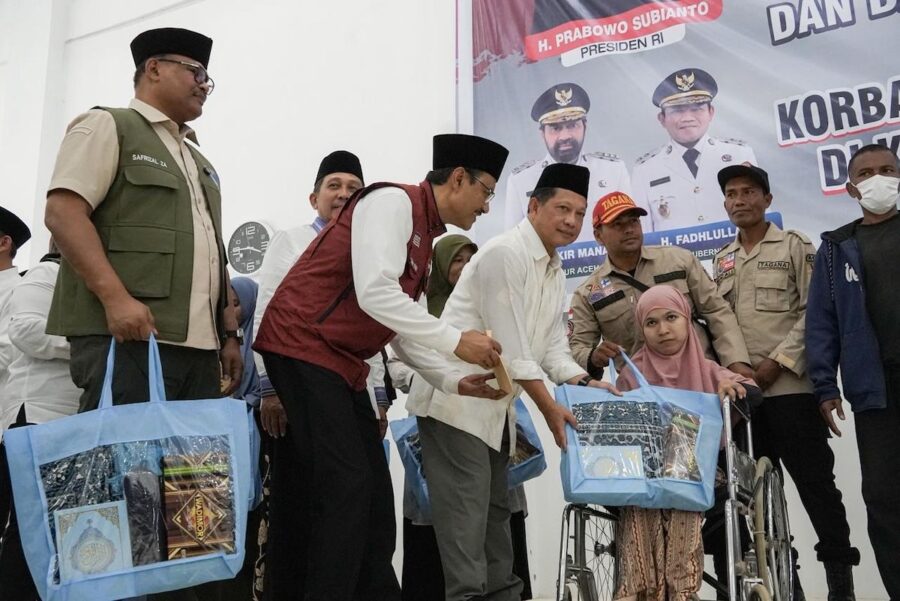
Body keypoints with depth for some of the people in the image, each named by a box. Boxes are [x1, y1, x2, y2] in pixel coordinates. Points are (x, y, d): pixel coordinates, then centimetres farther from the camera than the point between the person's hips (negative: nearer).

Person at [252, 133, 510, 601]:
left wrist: (453, 382, 10)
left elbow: (398, 331, 18)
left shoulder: (424, 233, 17)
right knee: (346, 485, -14)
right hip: (304, 347, -10)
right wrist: (456, 341, -19)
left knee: (373, 489, 9)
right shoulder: (393, 201, -11)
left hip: (343, 361, 10)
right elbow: (374, 294, -24)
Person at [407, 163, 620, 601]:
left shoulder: (556, 272, 14)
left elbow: (552, 346, 10)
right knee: (466, 511, -10)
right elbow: (510, 345, -20)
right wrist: (549, 408, -16)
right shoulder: (505, 253, -15)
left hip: (495, 405, 10)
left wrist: (582, 384, -8)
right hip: (456, 398, -10)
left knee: (495, 509, 14)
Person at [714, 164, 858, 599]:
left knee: (814, 480, -2)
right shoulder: (722, 260, 17)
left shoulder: (795, 246, 2)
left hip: (791, 385, -5)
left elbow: (814, 312, -6)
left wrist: (778, 362, -14)